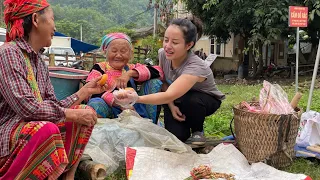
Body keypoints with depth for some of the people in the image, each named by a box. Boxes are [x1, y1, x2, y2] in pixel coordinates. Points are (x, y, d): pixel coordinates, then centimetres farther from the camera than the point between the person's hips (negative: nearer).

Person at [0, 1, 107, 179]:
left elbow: (54, 107, 10)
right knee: (47, 129, -37)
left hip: (33, 129, 9)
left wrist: (86, 90, 12)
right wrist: (73, 114, -18)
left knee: (86, 112, 4)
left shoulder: (40, 62, 12)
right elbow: (26, 107, -24)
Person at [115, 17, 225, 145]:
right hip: (176, 100, 3)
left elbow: (169, 96, -48)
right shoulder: (163, 54, -19)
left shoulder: (195, 67, -38)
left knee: (190, 100, -38)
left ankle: (197, 131, -6)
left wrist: (136, 98, -59)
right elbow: (163, 82, -6)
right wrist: (171, 105, -23)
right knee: (175, 135, -23)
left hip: (207, 100, -3)